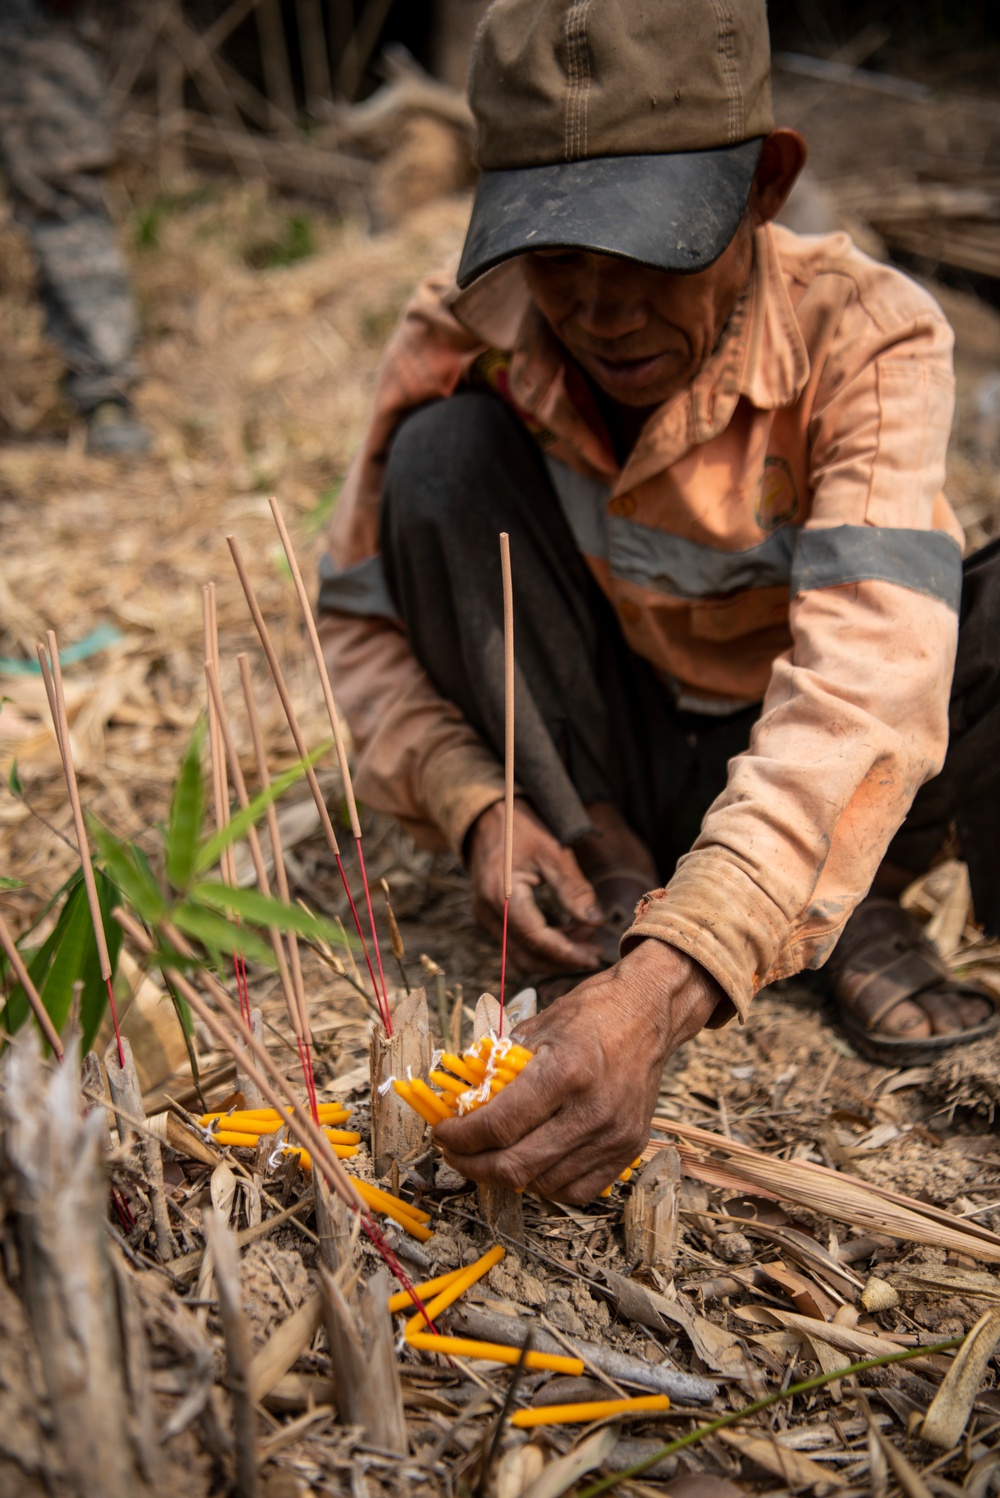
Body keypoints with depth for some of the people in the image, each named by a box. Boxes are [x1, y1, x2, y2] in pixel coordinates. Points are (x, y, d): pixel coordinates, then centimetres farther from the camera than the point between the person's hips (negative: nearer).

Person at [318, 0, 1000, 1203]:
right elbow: (359, 611, -8)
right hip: (609, 768, 2)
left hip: (793, 780, -1)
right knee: (445, 450, -21)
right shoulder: (466, 337, -17)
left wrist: (664, 990, -50)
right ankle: (617, 892, -13)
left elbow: (863, 687, -37)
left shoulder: (865, 337, -24)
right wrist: (474, 809, -27)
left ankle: (858, 904, -2)